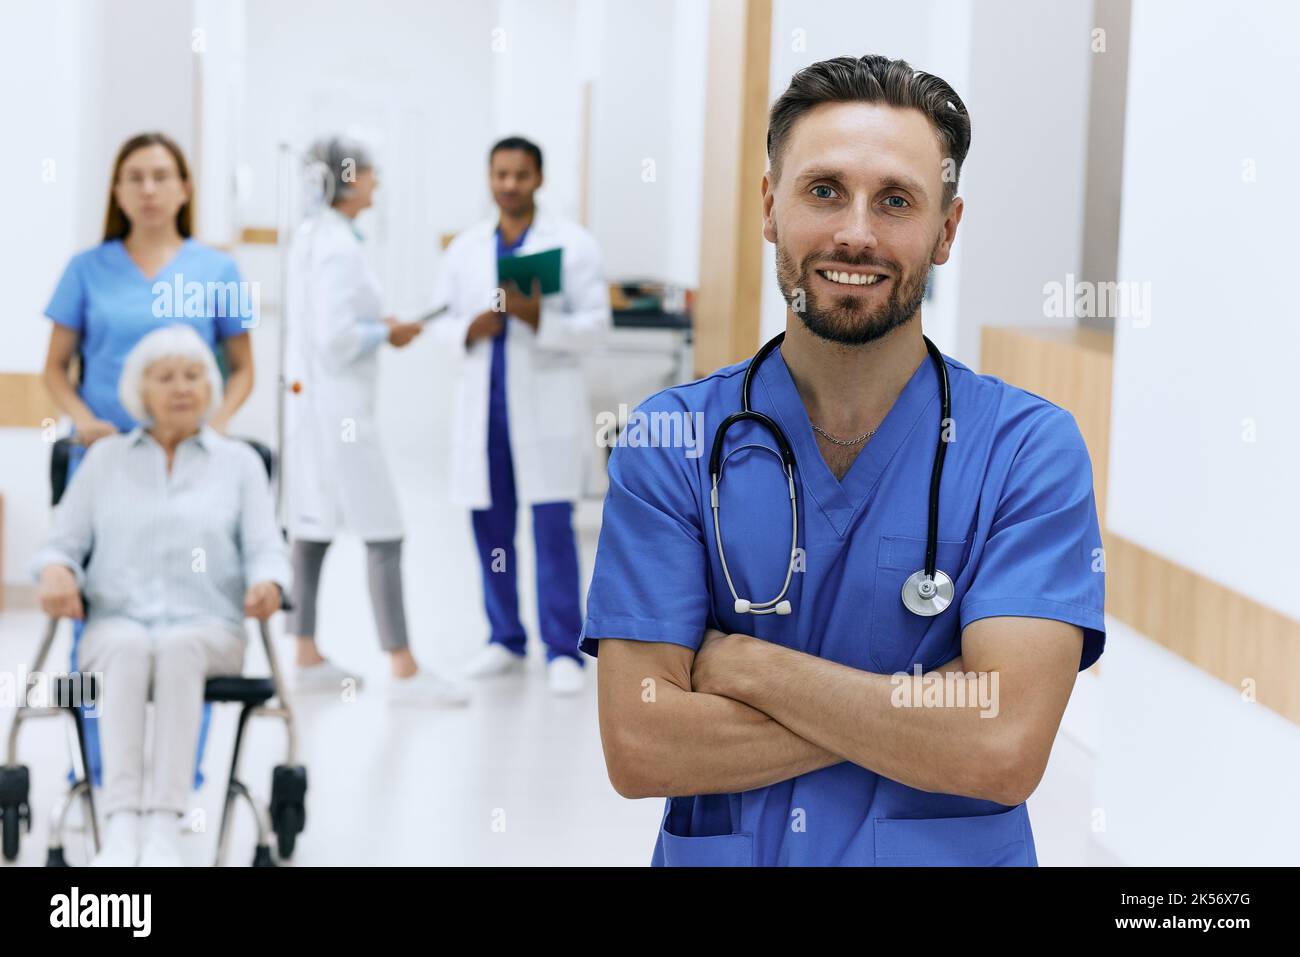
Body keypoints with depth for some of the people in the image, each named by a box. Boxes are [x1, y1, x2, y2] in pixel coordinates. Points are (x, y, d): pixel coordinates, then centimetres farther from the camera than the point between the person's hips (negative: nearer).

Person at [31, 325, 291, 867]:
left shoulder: (239, 462, 16)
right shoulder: (106, 458, 18)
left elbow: (266, 551, 6)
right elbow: (63, 543, 14)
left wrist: (267, 585, -18)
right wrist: (56, 572, -12)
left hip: (208, 630, 0)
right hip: (116, 624, 0)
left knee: (179, 647, -38)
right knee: (128, 648, -38)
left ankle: (165, 831, -46)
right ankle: (122, 827, -48)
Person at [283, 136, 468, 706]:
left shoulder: (311, 236, 11)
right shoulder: (339, 246, -18)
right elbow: (336, 337, -23)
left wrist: (376, 327, 11)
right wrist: (386, 332, -8)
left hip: (310, 398, 10)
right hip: (339, 406, -10)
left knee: (312, 530, 13)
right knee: (384, 536, -6)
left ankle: (306, 658, 19)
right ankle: (403, 673, -4)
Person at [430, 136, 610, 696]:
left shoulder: (572, 244, 0)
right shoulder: (465, 249, 11)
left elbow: (594, 323, -5)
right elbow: (441, 319, 11)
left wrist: (538, 318, -21)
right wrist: (469, 330, -11)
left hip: (545, 402, -4)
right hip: (482, 398, 4)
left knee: (553, 525, -8)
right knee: (490, 525, 7)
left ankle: (563, 650, -3)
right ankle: (505, 639, 19)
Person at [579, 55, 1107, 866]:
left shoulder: (1031, 448, -11)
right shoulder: (669, 440, -7)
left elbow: (1006, 751, -22)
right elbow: (637, 746, -16)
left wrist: (746, 665, -17)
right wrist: (936, 705, -20)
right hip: (716, 852, 1)